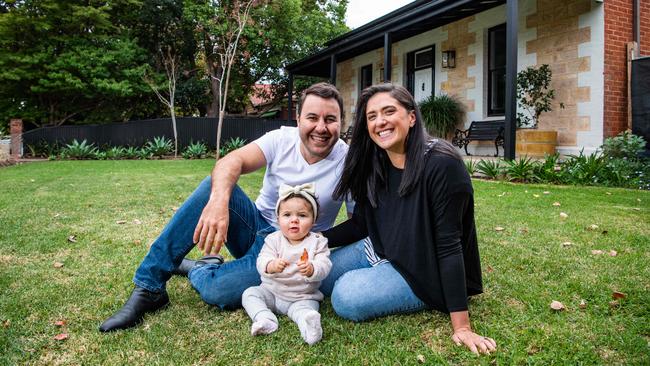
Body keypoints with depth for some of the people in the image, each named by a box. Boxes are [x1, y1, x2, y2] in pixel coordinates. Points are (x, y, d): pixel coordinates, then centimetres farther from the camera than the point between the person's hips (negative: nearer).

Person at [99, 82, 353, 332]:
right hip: (255, 226, 4)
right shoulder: (282, 139, -7)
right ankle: (148, 288, -17)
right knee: (215, 186, -26)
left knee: (216, 290, -30)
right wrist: (218, 201, -42)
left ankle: (195, 268, 9)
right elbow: (232, 161, -22)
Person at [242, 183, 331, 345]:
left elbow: (324, 266, -17)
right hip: (271, 291, 2)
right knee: (249, 293, -15)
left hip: (302, 297, -2)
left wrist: (311, 269, -40)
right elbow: (262, 261, -14)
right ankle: (265, 319, -32)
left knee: (307, 307, -28)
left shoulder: (318, 242, -5)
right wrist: (271, 266, -38)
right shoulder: (273, 239, -3)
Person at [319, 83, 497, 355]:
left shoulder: (442, 165, -27)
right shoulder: (374, 165, -5)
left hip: (421, 270, -7)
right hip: (379, 251, 7)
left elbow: (449, 246, -28)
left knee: (347, 297, -23)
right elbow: (359, 225, 4)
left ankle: (424, 301, 0)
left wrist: (461, 326, -27)